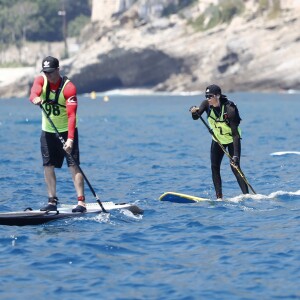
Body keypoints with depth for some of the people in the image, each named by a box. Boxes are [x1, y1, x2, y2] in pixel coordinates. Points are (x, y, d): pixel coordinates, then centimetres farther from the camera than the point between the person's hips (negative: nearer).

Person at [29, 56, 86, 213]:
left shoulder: (68, 87, -20)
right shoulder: (40, 80, -6)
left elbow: (71, 115, -27)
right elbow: (33, 93, -28)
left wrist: (70, 138, -38)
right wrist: (35, 98, -54)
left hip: (66, 130, -5)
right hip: (47, 131, 5)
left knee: (73, 165, -13)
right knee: (48, 166, 5)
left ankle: (81, 202, -17)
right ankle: (52, 201, 13)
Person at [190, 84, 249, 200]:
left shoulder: (229, 109, -31)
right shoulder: (207, 104, -14)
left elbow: (235, 134, -31)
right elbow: (196, 117, -19)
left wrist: (236, 155, -37)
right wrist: (194, 111, -44)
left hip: (231, 140, -5)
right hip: (217, 139, 6)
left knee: (235, 167, -14)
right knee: (214, 167, -5)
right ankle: (219, 197, -2)